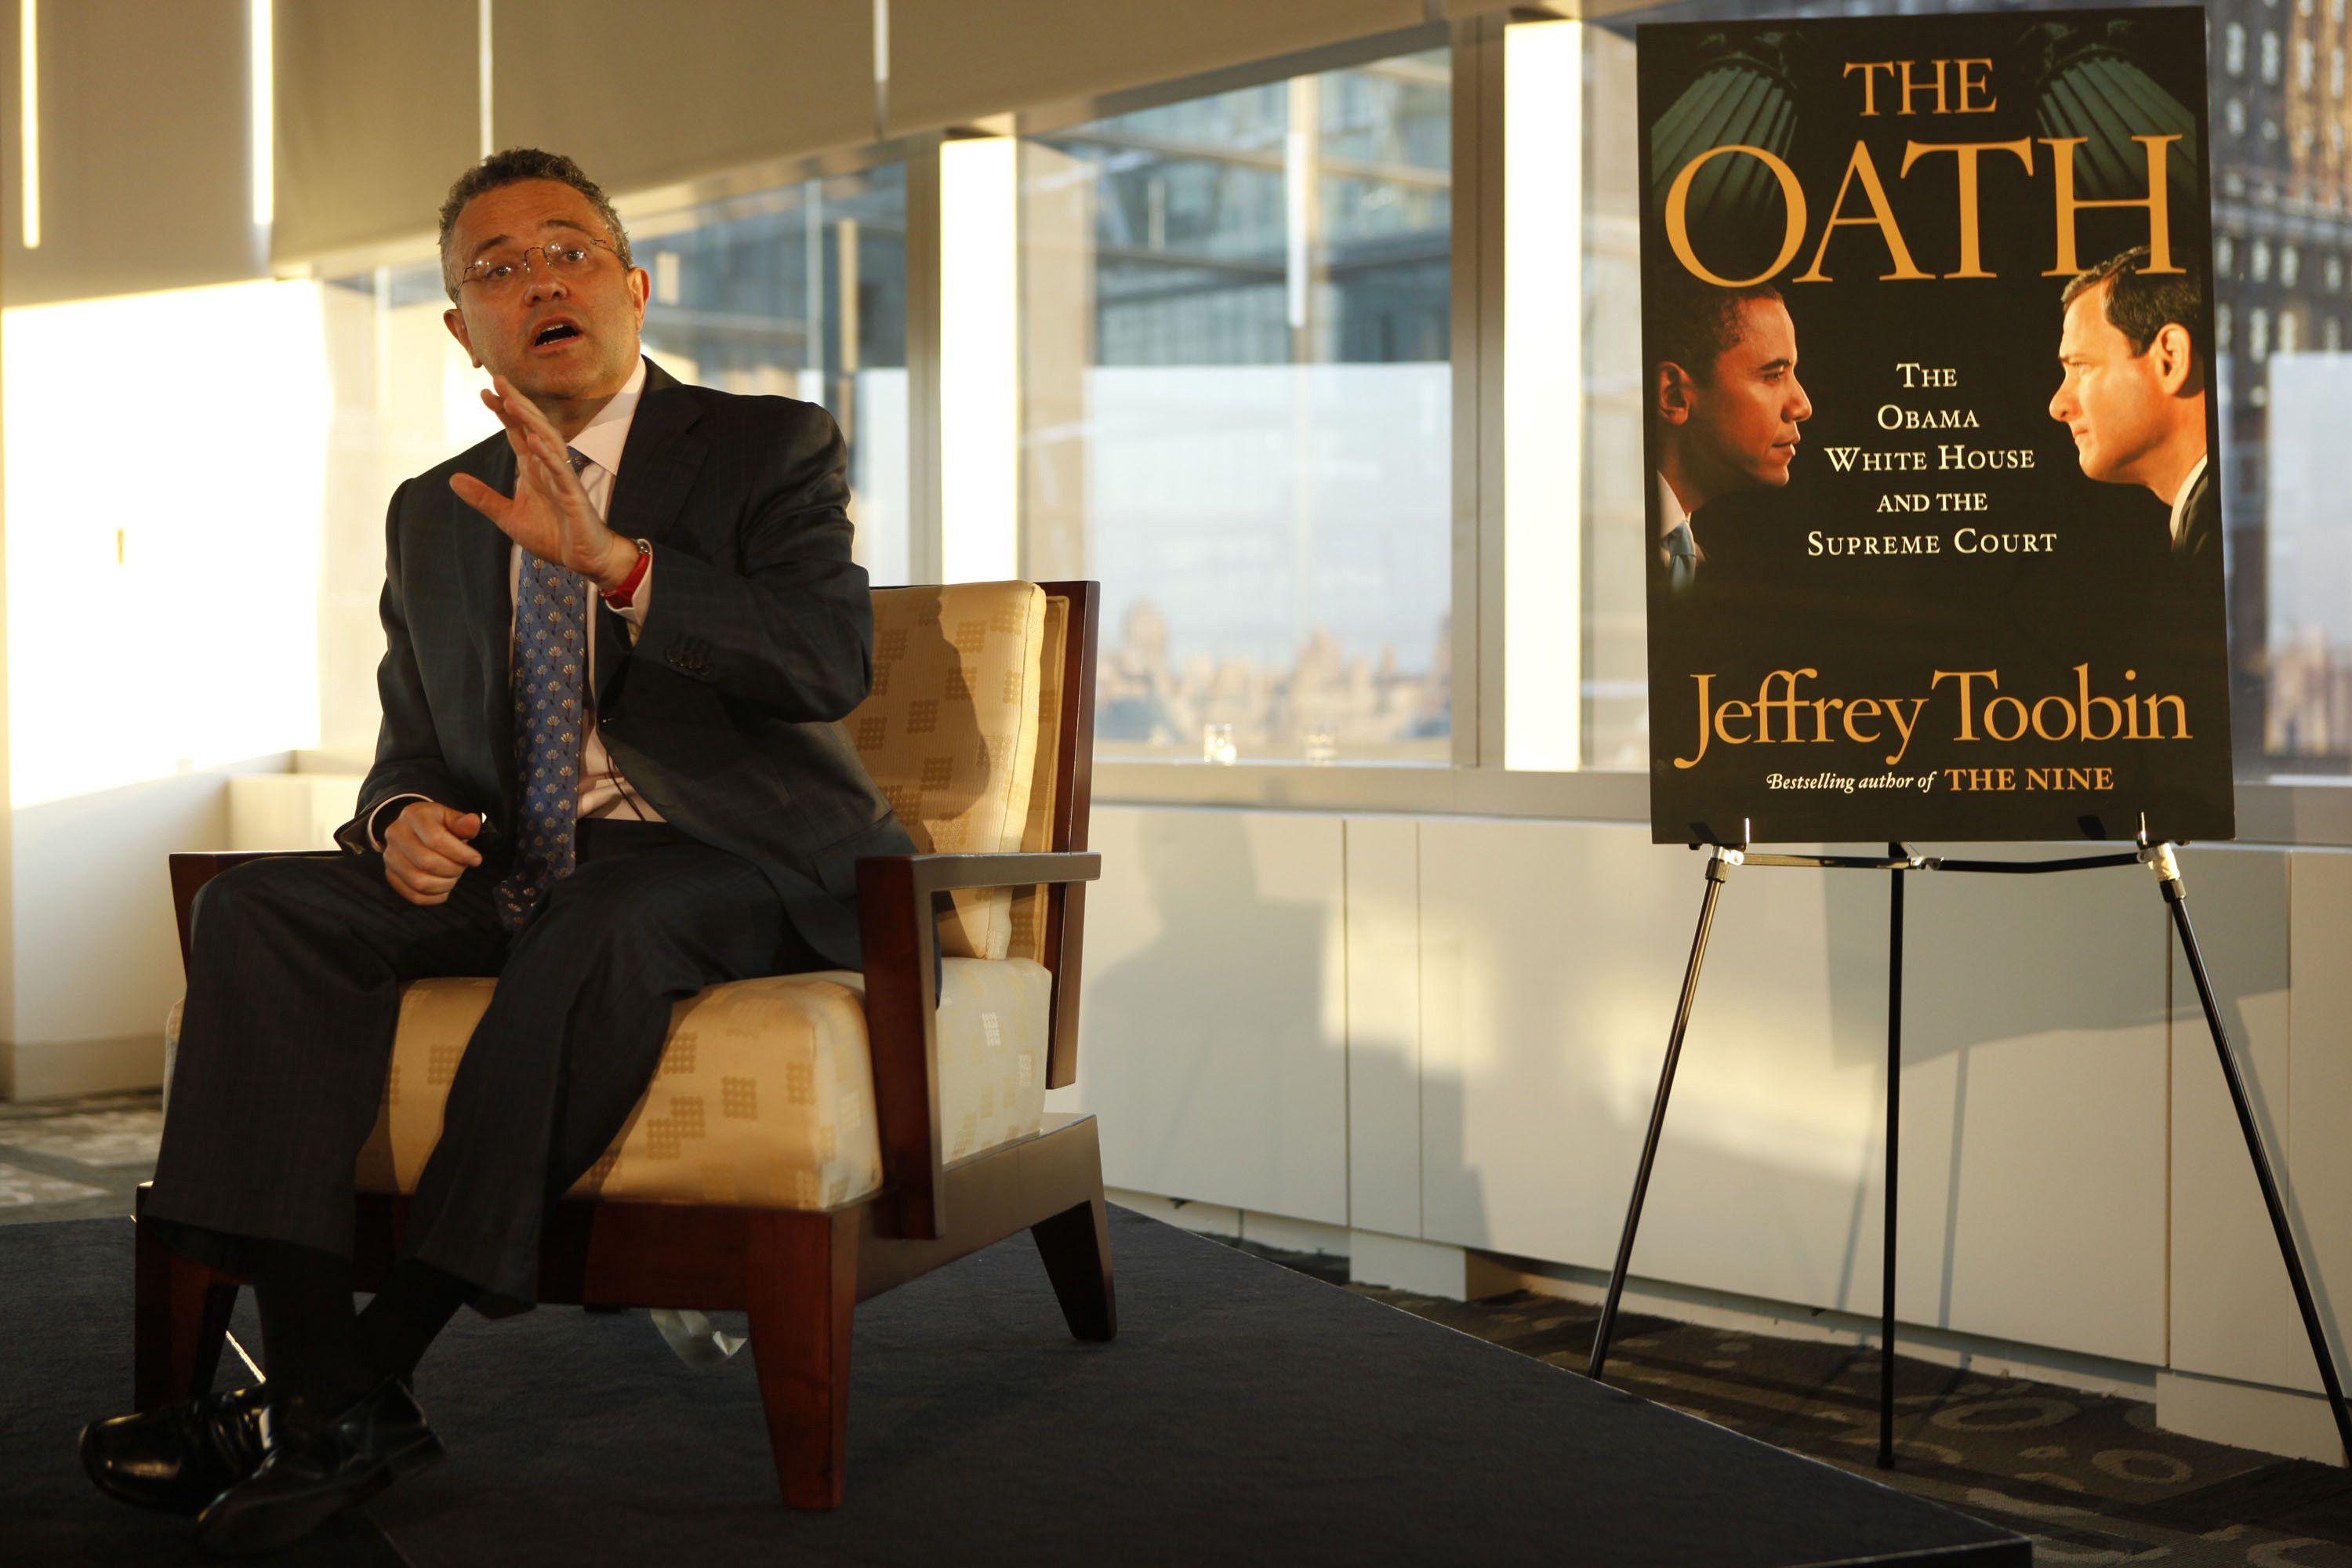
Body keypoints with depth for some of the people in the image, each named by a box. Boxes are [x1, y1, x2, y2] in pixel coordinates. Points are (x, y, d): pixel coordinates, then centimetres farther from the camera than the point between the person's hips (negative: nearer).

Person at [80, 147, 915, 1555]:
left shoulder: (770, 449, 0)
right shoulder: (434, 514, 17)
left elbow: (834, 664, -16)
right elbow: (413, 740, 21)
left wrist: (611, 559, -29)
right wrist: (403, 818, -6)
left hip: (733, 866, -5)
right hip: (512, 865, 5)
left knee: (601, 928, -38)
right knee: (258, 909, -20)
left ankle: (385, 1358, -30)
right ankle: (326, 1397, -29)